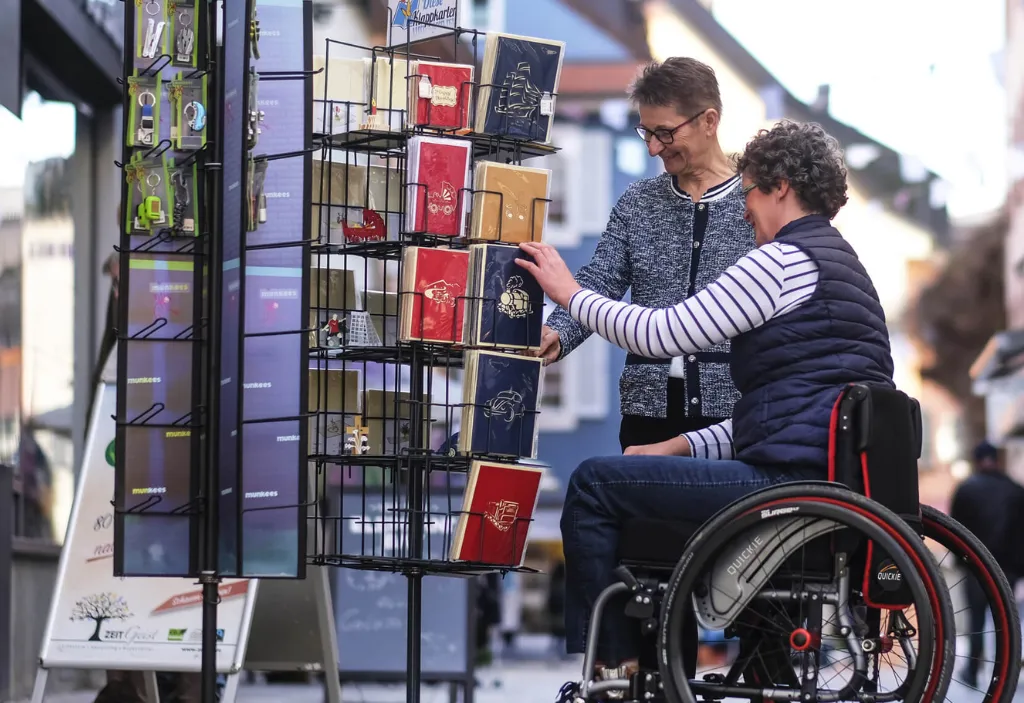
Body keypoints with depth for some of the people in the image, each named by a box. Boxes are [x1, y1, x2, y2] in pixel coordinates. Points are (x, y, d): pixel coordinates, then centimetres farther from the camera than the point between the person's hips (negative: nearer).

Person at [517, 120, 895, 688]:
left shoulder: (785, 259, -10)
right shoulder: (839, 263, 23)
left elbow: (664, 335, -12)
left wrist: (571, 294, 3)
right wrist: (681, 447, 17)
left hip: (792, 481, -11)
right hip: (830, 478, 11)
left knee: (594, 485, -3)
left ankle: (607, 663, 4)